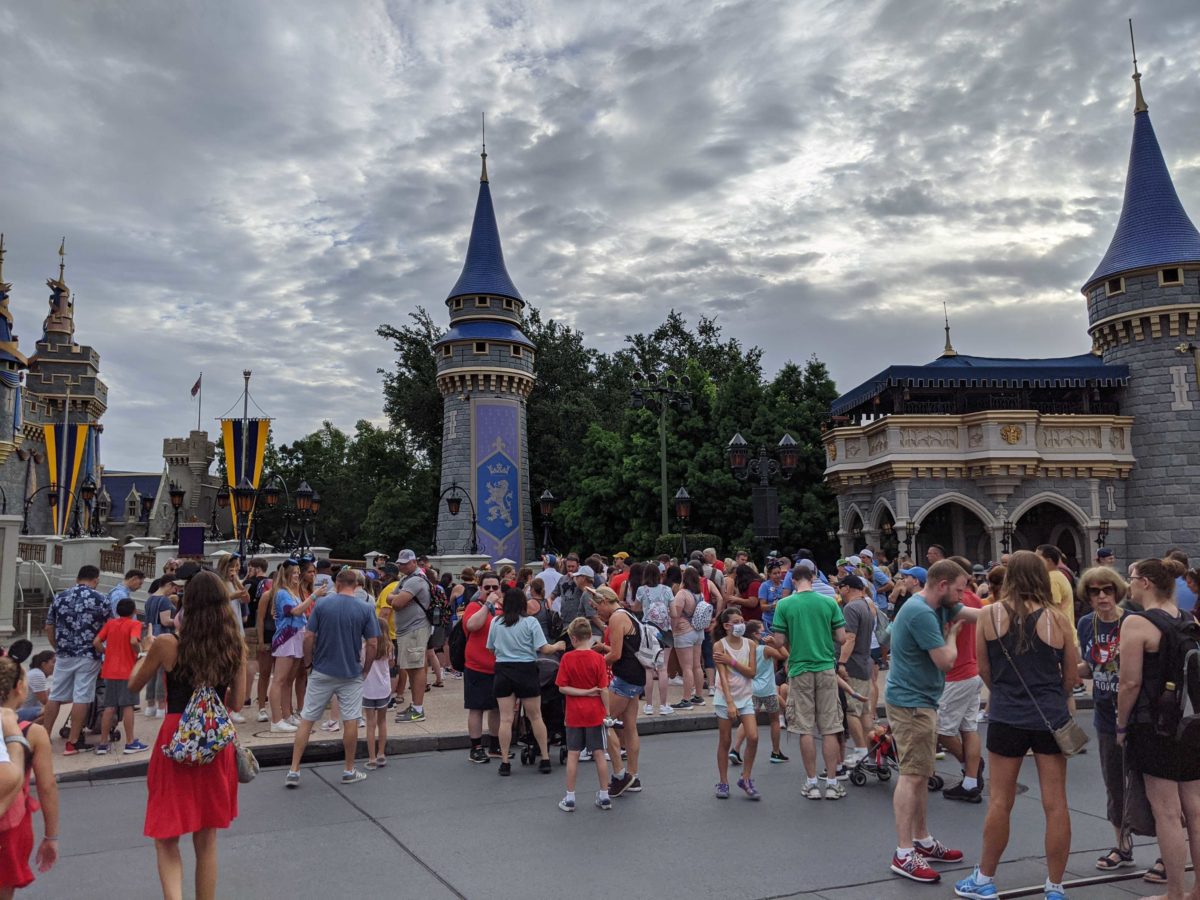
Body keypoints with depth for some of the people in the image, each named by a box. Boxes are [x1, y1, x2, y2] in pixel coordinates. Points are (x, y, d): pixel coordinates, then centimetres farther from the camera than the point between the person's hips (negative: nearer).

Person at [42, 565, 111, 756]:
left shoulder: (60, 597, 7)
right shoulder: (100, 599, -6)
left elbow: (49, 628, 11)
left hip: (64, 655, 4)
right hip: (89, 656, -4)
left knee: (55, 696, 14)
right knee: (81, 698, -1)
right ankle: (72, 742, 2)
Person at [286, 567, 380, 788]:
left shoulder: (322, 605, -5)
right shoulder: (365, 609, -6)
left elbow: (308, 637, -6)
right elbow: (372, 644, -6)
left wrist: (309, 663, 9)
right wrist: (366, 669, 7)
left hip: (322, 672, 1)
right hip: (351, 674, 0)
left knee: (306, 720, 8)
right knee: (350, 722, 8)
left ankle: (294, 771, 7)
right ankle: (349, 771, 16)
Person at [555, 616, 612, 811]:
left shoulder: (567, 658, -8)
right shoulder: (598, 658, -10)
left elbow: (562, 687, -10)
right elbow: (603, 689, -9)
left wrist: (585, 692, -9)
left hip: (574, 714, 0)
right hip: (595, 713, 0)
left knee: (573, 755, 7)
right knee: (599, 753, 8)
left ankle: (570, 798, 12)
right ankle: (604, 796, 16)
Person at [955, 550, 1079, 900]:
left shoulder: (990, 615, -7)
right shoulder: (1056, 618, -6)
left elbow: (983, 669, 2)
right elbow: (1072, 677, 3)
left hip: (1006, 717, 0)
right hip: (1051, 718, 0)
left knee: (1000, 801, 10)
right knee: (1055, 803, 9)